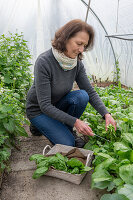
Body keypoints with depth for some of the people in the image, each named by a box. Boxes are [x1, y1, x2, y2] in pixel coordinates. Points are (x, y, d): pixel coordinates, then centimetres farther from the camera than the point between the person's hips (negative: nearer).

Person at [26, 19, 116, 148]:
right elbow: (45, 105, -29)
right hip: (38, 110, -5)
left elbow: (90, 92, -7)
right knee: (68, 144, -18)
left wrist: (106, 114, -23)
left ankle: (68, 130, 0)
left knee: (82, 95, -24)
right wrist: (75, 121, -32)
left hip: (58, 105, 5)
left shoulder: (77, 63, -11)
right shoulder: (44, 62, -29)